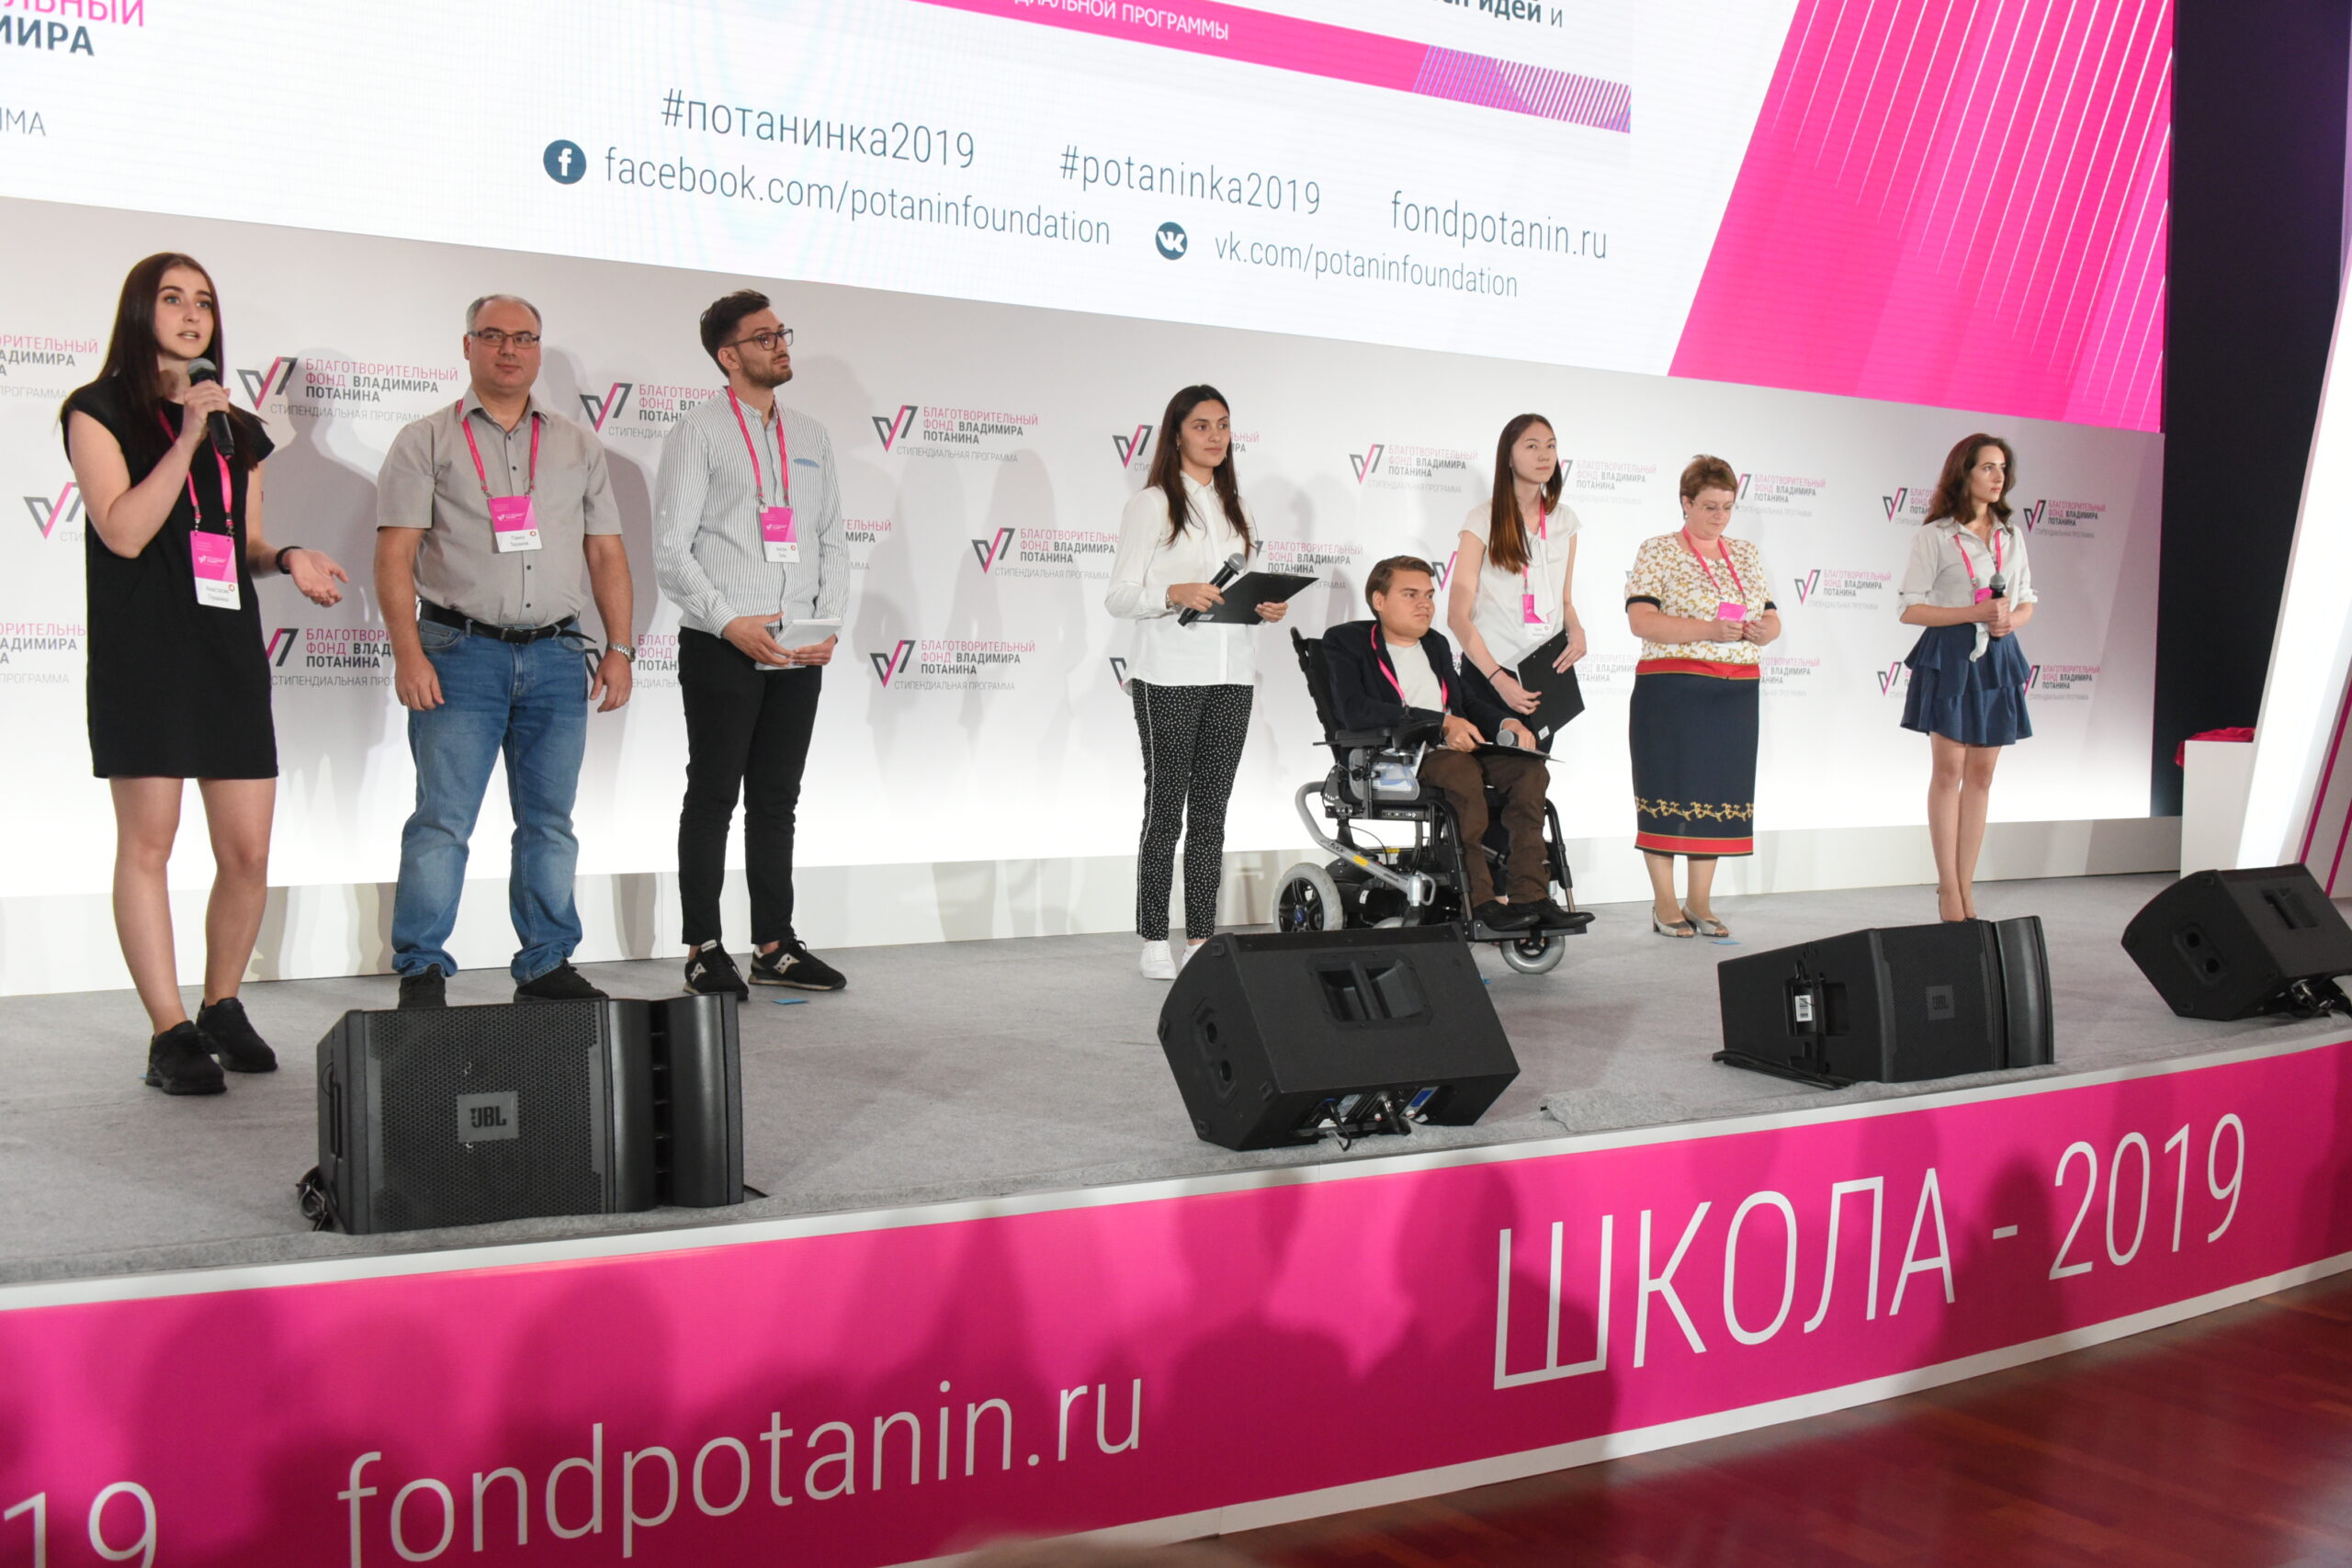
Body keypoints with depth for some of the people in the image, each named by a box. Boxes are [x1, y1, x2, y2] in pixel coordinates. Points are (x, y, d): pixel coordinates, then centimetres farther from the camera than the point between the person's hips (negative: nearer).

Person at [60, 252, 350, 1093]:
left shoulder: (238, 429, 19)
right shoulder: (100, 410, 3)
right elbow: (123, 531, -10)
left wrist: (289, 556, 2)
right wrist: (187, 439, -14)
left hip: (231, 651, 5)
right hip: (144, 651, -5)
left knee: (249, 853, 1)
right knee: (148, 842, -5)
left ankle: (222, 1006, 19)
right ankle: (170, 1033, -1)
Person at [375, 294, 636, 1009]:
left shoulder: (577, 446, 17)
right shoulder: (426, 441, 6)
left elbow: (607, 554, 15)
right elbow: (395, 554, -1)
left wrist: (619, 647, 5)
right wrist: (408, 653, -11)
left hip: (556, 655, 3)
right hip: (461, 653, -3)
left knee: (549, 822, 7)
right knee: (443, 820, -5)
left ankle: (546, 966, 15)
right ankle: (421, 972, 2)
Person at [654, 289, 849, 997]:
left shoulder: (810, 436, 16)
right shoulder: (697, 432, -1)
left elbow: (833, 541, 15)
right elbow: (671, 549, -7)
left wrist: (829, 625, 0)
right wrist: (731, 623, -16)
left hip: (799, 652, 5)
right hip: (721, 647, -5)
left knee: (777, 800, 10)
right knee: (713, 797, 0)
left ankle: (774, 945, 16)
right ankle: (704, 951, 6)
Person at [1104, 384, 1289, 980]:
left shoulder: (1237, 508, 18)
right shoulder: (1150, 504, -1)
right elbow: (1118, 596, -7)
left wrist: (1268, 607, -1)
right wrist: (1176, 594, -23)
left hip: (1231, 674, 6)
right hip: (1169, 676, -5)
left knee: (1211, 810, 6)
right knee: (1166, 809, -3)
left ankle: (1202, 937, 11)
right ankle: (1155, 942, 3)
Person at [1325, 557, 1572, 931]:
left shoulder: (1437, 645, 27)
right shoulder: (1345, 642, 4)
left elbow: (1470, 702, 29)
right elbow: (1355, 711, -13)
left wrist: (1507, 723, 3)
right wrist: (1442, 722, -20)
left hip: (1456, 749, 7)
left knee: (1528, 766, -21)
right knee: (1461, 769, -36)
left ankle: (1529, 895, -27)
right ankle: (1480, 900, -34)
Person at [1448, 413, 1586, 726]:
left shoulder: (1564, 521, 10)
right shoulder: (1484, 520, -5)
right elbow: (1458, 616, -9)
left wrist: (1576, 630, -5)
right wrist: (1498, 678, -19)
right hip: (1489, 675, -4)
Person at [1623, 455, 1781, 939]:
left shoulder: (1747, 556, 16)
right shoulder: (1657, 552, -1)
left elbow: (1772, 618, 18)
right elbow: (1641, 621, -11)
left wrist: (1763, 629, -6)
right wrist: (1708, 630, -20)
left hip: (1736, 694, 5)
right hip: (1671, 691, -5)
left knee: (1719, 790, 5)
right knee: (1670, 790, -4)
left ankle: (1701, 903, 13)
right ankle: (1665, 904, 4)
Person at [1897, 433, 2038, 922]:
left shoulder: (2011, 535, 14)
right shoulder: (1935, 536, -3)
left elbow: (2027, 603, 18)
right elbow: (1910, 609, -8)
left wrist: (2010, 619, -6)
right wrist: (1975, 613, -17)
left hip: (1998, 657, 5)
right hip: (1950, 655, -5)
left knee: (1982, 774, 5)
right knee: (1948, 771, -4)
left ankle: (1965, 888, 9)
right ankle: (1948, 890, 1)